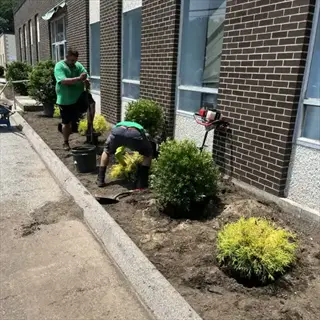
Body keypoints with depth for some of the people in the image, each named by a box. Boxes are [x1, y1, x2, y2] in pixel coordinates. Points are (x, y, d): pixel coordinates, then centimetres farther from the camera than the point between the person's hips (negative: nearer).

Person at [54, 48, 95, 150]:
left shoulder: (78, 65, 6)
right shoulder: (59, 66, -9)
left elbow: (86, 77, 0)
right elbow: (64, 81, -25)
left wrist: (86, 81, -25)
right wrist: (79, 78, -34)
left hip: (79, 96, 4)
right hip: (65, 100, -3)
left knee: (91, 103, -26)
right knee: (66, 123, 7)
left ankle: (90, 126, -14)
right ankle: (66, 143, 26)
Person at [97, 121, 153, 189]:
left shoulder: (118, 125, 47)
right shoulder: (140, 128, 43)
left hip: (117, 132, 2)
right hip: (136, 135, -2)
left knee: (107, 152, 34)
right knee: (148, 155, 27)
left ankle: (100, 180, 32)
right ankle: (141, 184, 20)